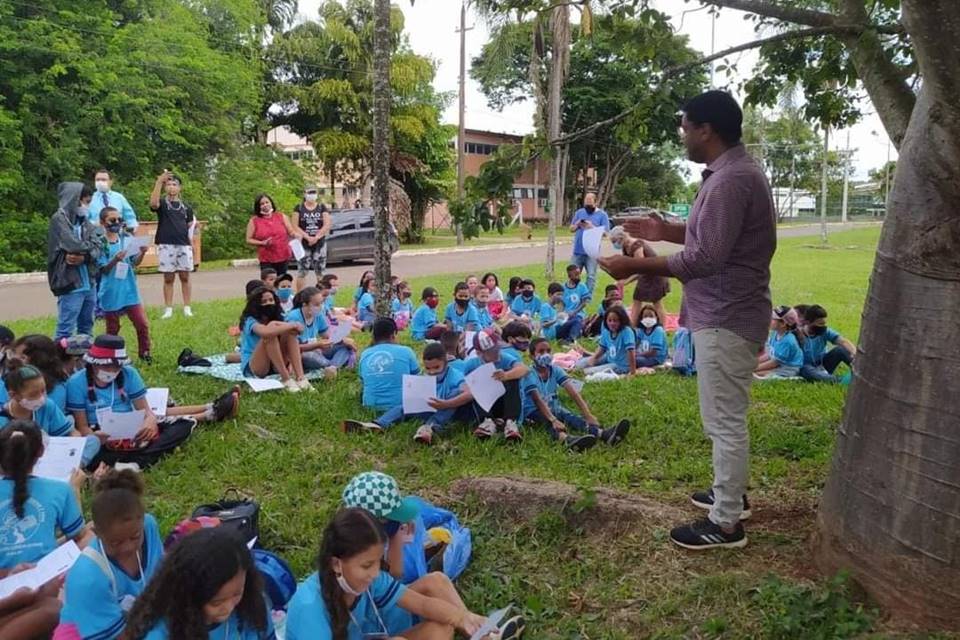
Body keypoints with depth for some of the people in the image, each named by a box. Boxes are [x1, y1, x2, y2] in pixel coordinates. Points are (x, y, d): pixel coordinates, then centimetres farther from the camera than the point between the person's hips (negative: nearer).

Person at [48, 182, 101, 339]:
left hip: (89, 283, 7)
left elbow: (97, 249, 2)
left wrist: (83, 257, -18)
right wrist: (90, 245, 0)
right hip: (70, 284, -7)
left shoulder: (84, 221, 13)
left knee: (86, 329, 15)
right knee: (65, 331, -4)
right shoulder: (59, 219, -6)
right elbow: (72, 245, -19)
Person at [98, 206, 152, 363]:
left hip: (129, 291, 3)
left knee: (142, 324, 2)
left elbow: (135, 263, 2)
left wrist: (142, 253, -17)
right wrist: (115, 260, -27)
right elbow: (103, 269, -10)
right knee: (112, 329, 10)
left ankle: (144, 352, 19)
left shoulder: (127, 240, 2)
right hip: (111, 293, -3)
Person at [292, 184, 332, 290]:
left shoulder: (322, 207, 7)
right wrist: (307, 237, -14)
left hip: (320, 243, 1)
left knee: (320, 271, 4)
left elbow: (327, 225, -2)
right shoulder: (299, 208, 4)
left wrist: (316, 237, -14)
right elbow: (295, 226, -3)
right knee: (302, 271, -3)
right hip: (303, 244, -1)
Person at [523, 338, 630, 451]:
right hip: (533, 412, -4)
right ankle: (567, 440, -71)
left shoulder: (555, 370, -3)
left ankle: (604, 434, -53)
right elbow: (537, 400, -32)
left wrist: (587, 414, -28)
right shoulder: (530, 374, -18)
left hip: (553, 408, 4)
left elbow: (573, 392, -15)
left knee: (571, 417, -25)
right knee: (548, 421, -36)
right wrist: (553, 420, -46)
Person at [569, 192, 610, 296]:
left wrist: (592, 227, -17)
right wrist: (577, 224, -8)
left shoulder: (602, 214, 0)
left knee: (591, 276, -4)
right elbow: (571, 229, 13)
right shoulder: (579, 212, 11)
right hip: (578, 251, 4)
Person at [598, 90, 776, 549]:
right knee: (724, 416, 22)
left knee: (725, 420, -1)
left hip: (726, 318, -11)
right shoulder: (735, 171, 12)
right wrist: (667, 232, 15)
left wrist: (635, 266, -21)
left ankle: (725, 524, 11)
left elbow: (705, 259, -26)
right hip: (726, 313, 11)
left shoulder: (729, 180, -22)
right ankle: (728, 493, 37)